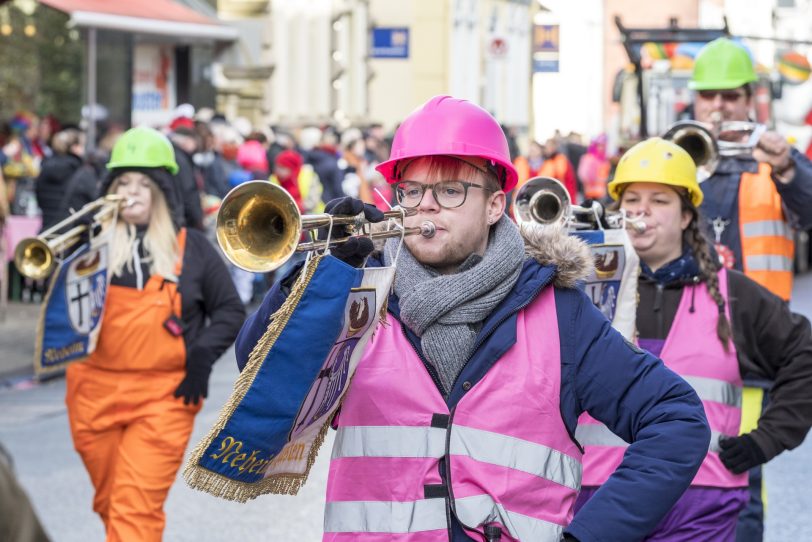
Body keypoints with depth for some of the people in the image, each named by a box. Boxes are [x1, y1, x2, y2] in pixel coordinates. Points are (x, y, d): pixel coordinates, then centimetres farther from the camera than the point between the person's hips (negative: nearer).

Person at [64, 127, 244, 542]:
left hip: (164, 397, -2)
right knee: (109, 503, 15)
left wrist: (202, 355, -6)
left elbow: (230, 311, 10)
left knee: (137, 508, -12)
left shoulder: (192, 248, 4)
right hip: (95, 390, 2)